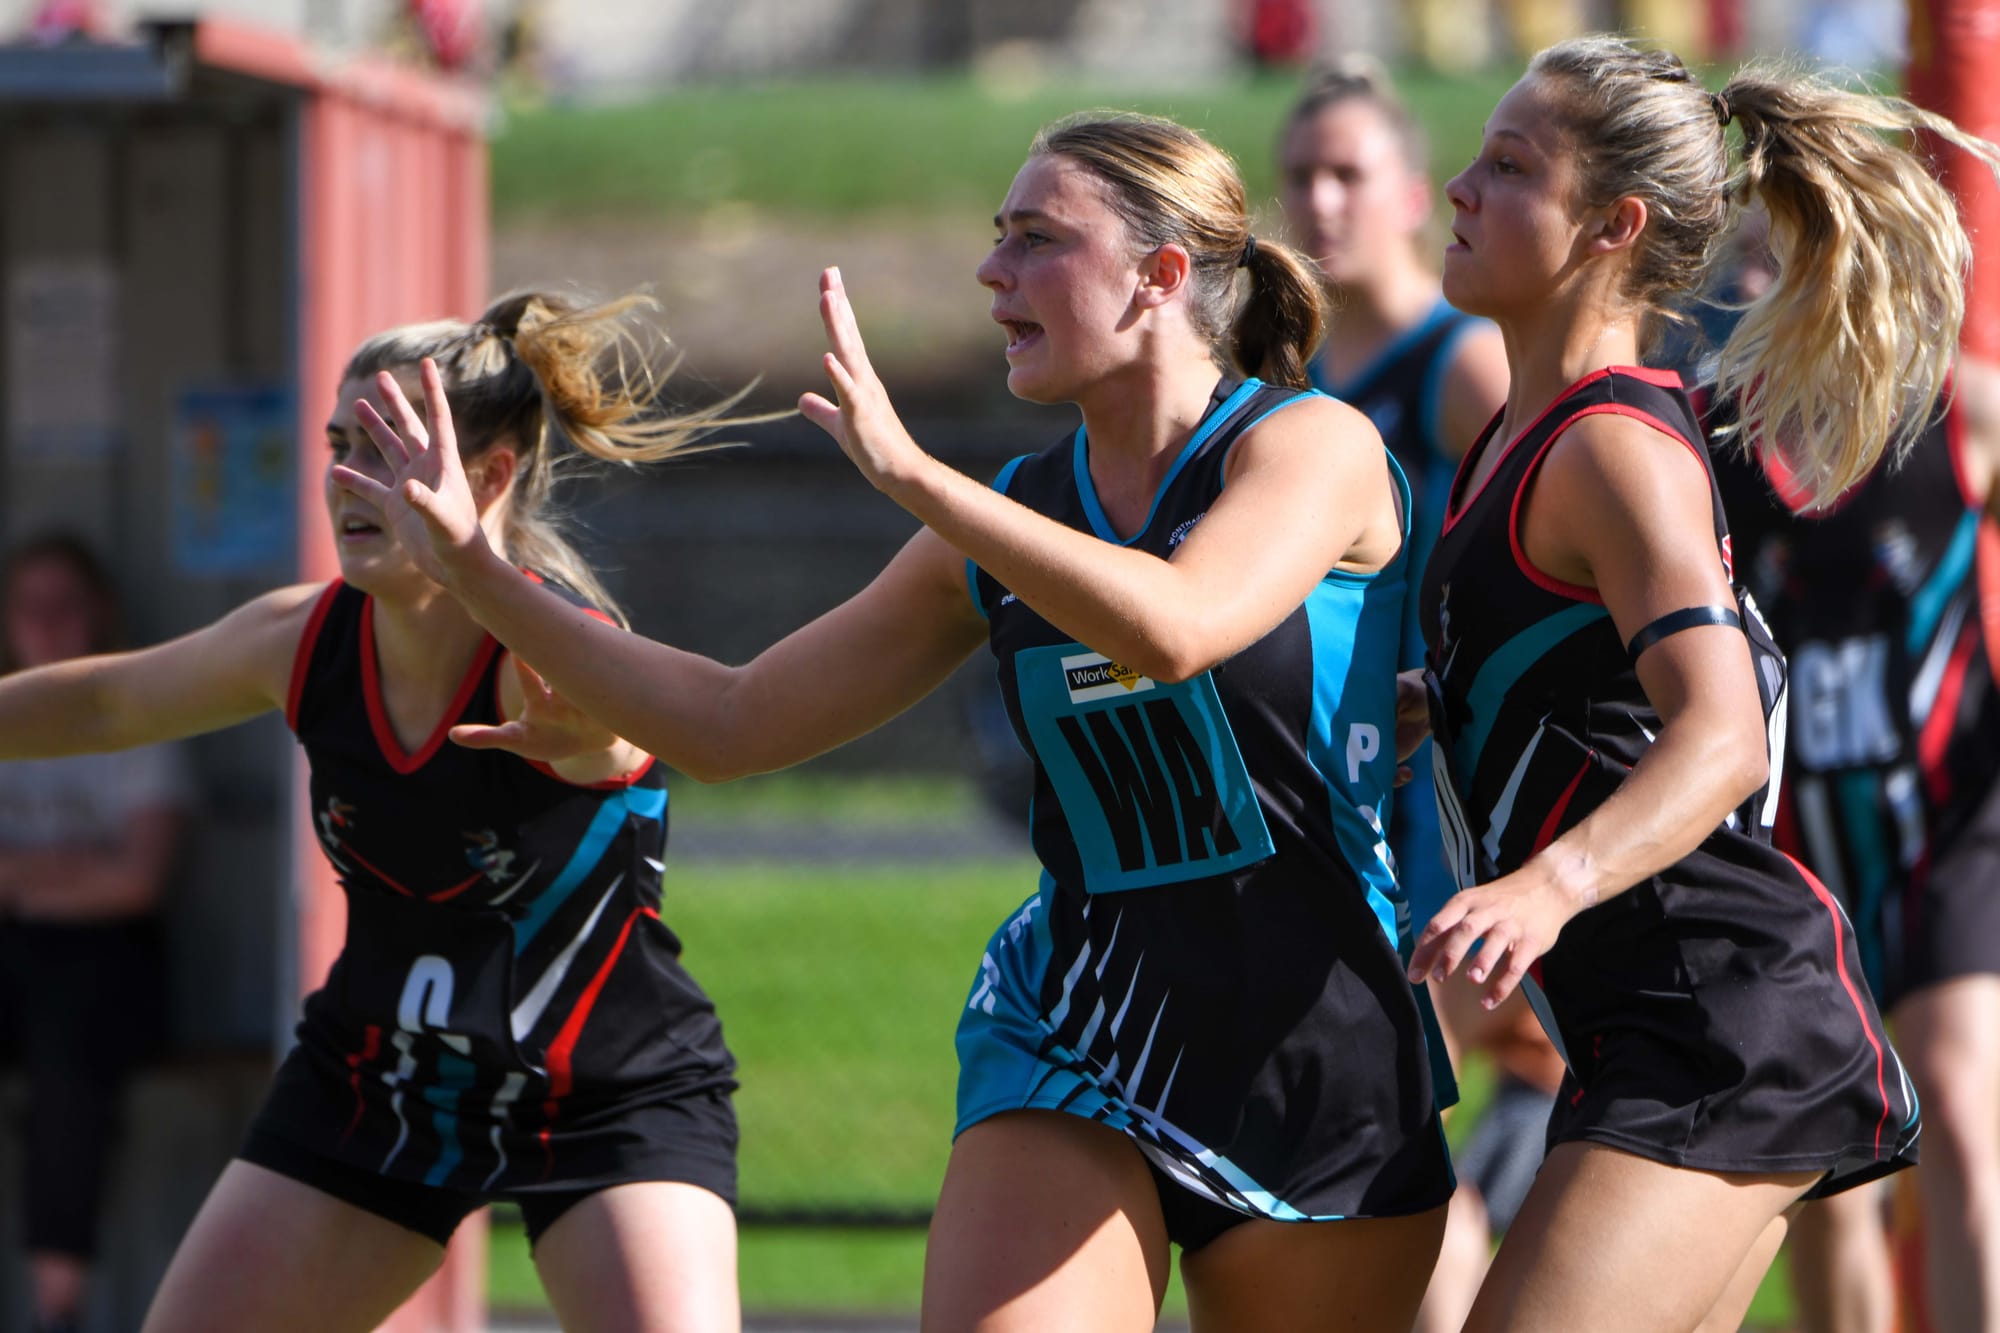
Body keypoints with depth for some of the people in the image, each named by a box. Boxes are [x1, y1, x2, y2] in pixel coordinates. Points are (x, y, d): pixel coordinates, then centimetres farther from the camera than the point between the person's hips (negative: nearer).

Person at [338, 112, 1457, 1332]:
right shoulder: (1007, 519, 10)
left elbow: (1173, 631, -27)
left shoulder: (1313, 446, -5)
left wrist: (910, 473, -24)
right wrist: (474, 566, 10)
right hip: (1075, 1036, 3)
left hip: (1317, 1050, -3)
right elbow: (731, 722, 14)